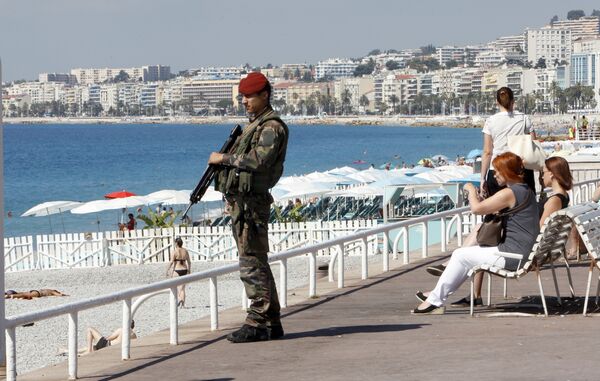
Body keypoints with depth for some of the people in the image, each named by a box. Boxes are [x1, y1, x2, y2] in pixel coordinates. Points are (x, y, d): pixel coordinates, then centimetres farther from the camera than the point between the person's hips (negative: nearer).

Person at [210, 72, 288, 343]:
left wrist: (224, 158, -14)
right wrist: (221, 162, 9)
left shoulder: (271, 127, -10)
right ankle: (271, 323, 16)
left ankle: (257, 324, -9)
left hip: (251, 201, -10)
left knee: (252, 264, -10)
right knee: (256, 263, 11)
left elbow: (258, 160, -23)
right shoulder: (254, 125, 22)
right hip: (240, 200, 10)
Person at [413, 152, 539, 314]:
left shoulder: (509, 193, -18)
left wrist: (471, 190, 1)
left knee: (460, 255, 2)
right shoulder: (526, 190, 13)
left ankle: (435, 301, 11)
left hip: (512, 255, -10)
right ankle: (440, 293, 28)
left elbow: (476, 208, -17)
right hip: (524, 253, 10)